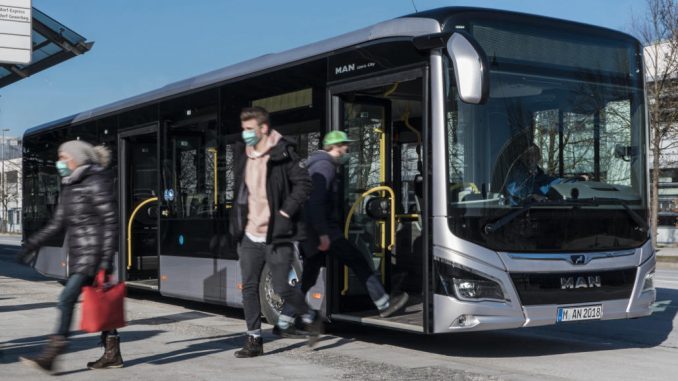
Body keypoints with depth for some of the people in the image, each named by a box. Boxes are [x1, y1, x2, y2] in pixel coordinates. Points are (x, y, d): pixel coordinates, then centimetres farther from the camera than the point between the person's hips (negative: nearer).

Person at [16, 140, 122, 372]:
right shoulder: (70, 186, 14)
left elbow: (110, 222, -15)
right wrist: (32, 244, 14)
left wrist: (106, 260, -20)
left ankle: (51, 355, -12)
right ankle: (112, 354, 17)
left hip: (93, 252, -9)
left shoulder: (97, 184, -12)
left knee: (66, 299, -13)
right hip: (79, 253, 9)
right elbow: (58, 223, 19)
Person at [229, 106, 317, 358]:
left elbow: (303, 183, -11)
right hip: (250, 236, 6)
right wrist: (238, 223, 13)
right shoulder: (242, 156, 9)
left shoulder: (282, 153, -9)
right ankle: (254, 339, 12)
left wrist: (285, 213, -15)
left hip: (277, 235, -5)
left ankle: (308, 317, 27)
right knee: (249, 287, 3)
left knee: (282, 288, -1)